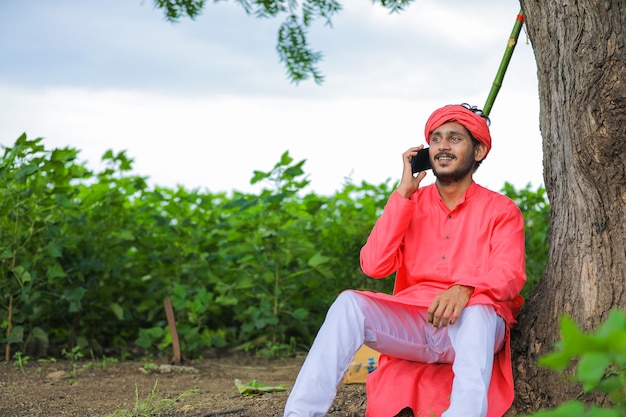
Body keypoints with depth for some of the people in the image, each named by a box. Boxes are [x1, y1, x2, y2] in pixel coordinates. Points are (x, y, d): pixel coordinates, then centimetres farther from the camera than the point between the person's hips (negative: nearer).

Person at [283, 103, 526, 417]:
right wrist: (404, 193, -3)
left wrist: (465, 290, -33)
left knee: (476, 314, -37)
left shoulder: (501, 211, 6)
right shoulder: (411, 204, 14)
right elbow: (374, 266, -1)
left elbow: (509, 276, -11)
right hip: (411, 326, 3)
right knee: (349, 302, -24)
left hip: (471, 330, -2)